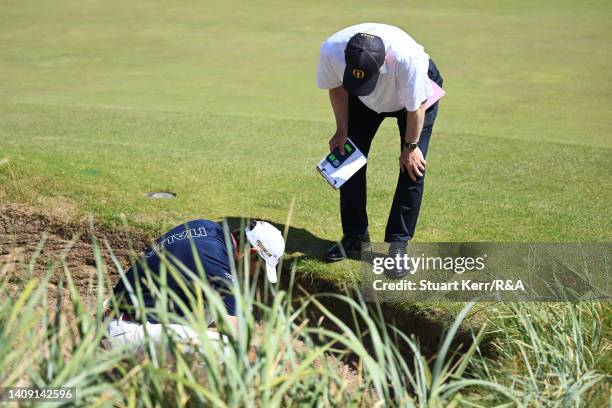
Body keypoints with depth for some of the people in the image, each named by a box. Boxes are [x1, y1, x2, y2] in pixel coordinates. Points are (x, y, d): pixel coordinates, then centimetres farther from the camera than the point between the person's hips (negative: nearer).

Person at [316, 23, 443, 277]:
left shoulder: (408, 57, -45)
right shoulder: (331, 50, -35)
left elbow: (416, 106, -26)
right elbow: (337, 87, -11)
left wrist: (411, 147, -15)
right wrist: (342, 131, -8)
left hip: (416, 92, -3)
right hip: (366, 102, 4)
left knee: (412, 168, -12)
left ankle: (398, 245, -1)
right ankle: (355, 236, 14)